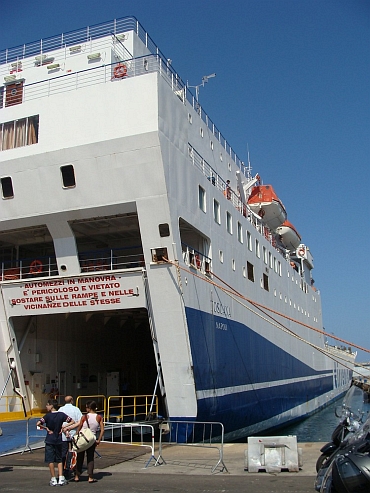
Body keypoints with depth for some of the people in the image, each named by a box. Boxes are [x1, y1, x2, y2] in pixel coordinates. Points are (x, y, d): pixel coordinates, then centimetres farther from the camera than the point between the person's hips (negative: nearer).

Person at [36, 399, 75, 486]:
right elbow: (72, 422, -2)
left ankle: (53, 480, 7)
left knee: (50, 460, 5)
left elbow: (38, 424, -22)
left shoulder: (48, 416, -11)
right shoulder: (61, 415, -2)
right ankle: (61, 479, 6)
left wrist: (46, 428, -9)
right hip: (58, 440, 3)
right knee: (59, 460, 13)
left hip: (49, 440, -3)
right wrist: (63, 428, 0)